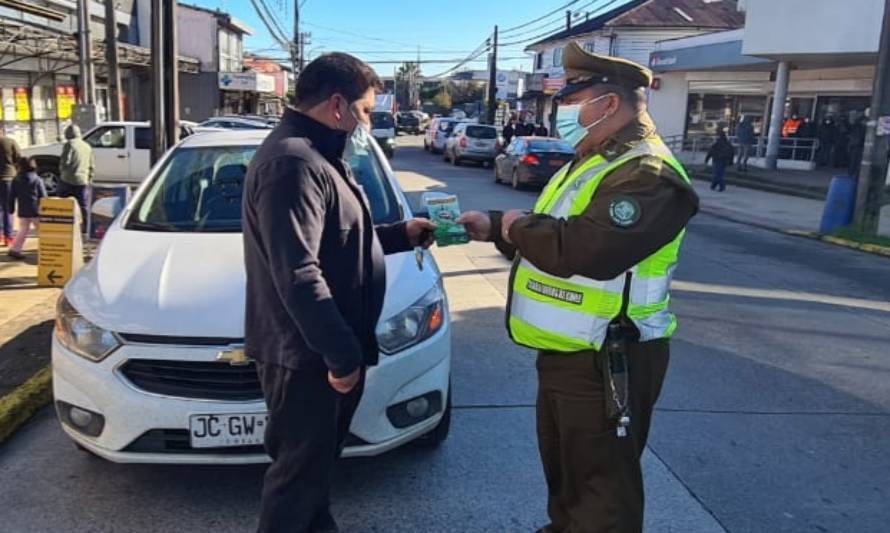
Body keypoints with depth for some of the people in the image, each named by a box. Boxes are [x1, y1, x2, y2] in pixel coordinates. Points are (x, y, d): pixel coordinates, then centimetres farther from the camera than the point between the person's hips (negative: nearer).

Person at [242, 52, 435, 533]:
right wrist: (342, 352, -26)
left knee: (319, 455, 24)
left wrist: (401, 234, 17)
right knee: (299, 465, 5)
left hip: (320, 347, 11)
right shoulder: (293, 163, -22)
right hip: (304, 352, -11)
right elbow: (297, 276, -28)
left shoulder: (316, 157, 14)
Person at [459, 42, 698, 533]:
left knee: (602, 482, 5)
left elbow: (583, 249, -36)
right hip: (565, 352, 11)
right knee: (562, 466, 27)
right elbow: (552, 234, 22)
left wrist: (518, 226, -18)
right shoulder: (592, 163, 14)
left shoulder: (647, 174, -23)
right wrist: (493, 227, 6)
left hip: (606, 363, -11)